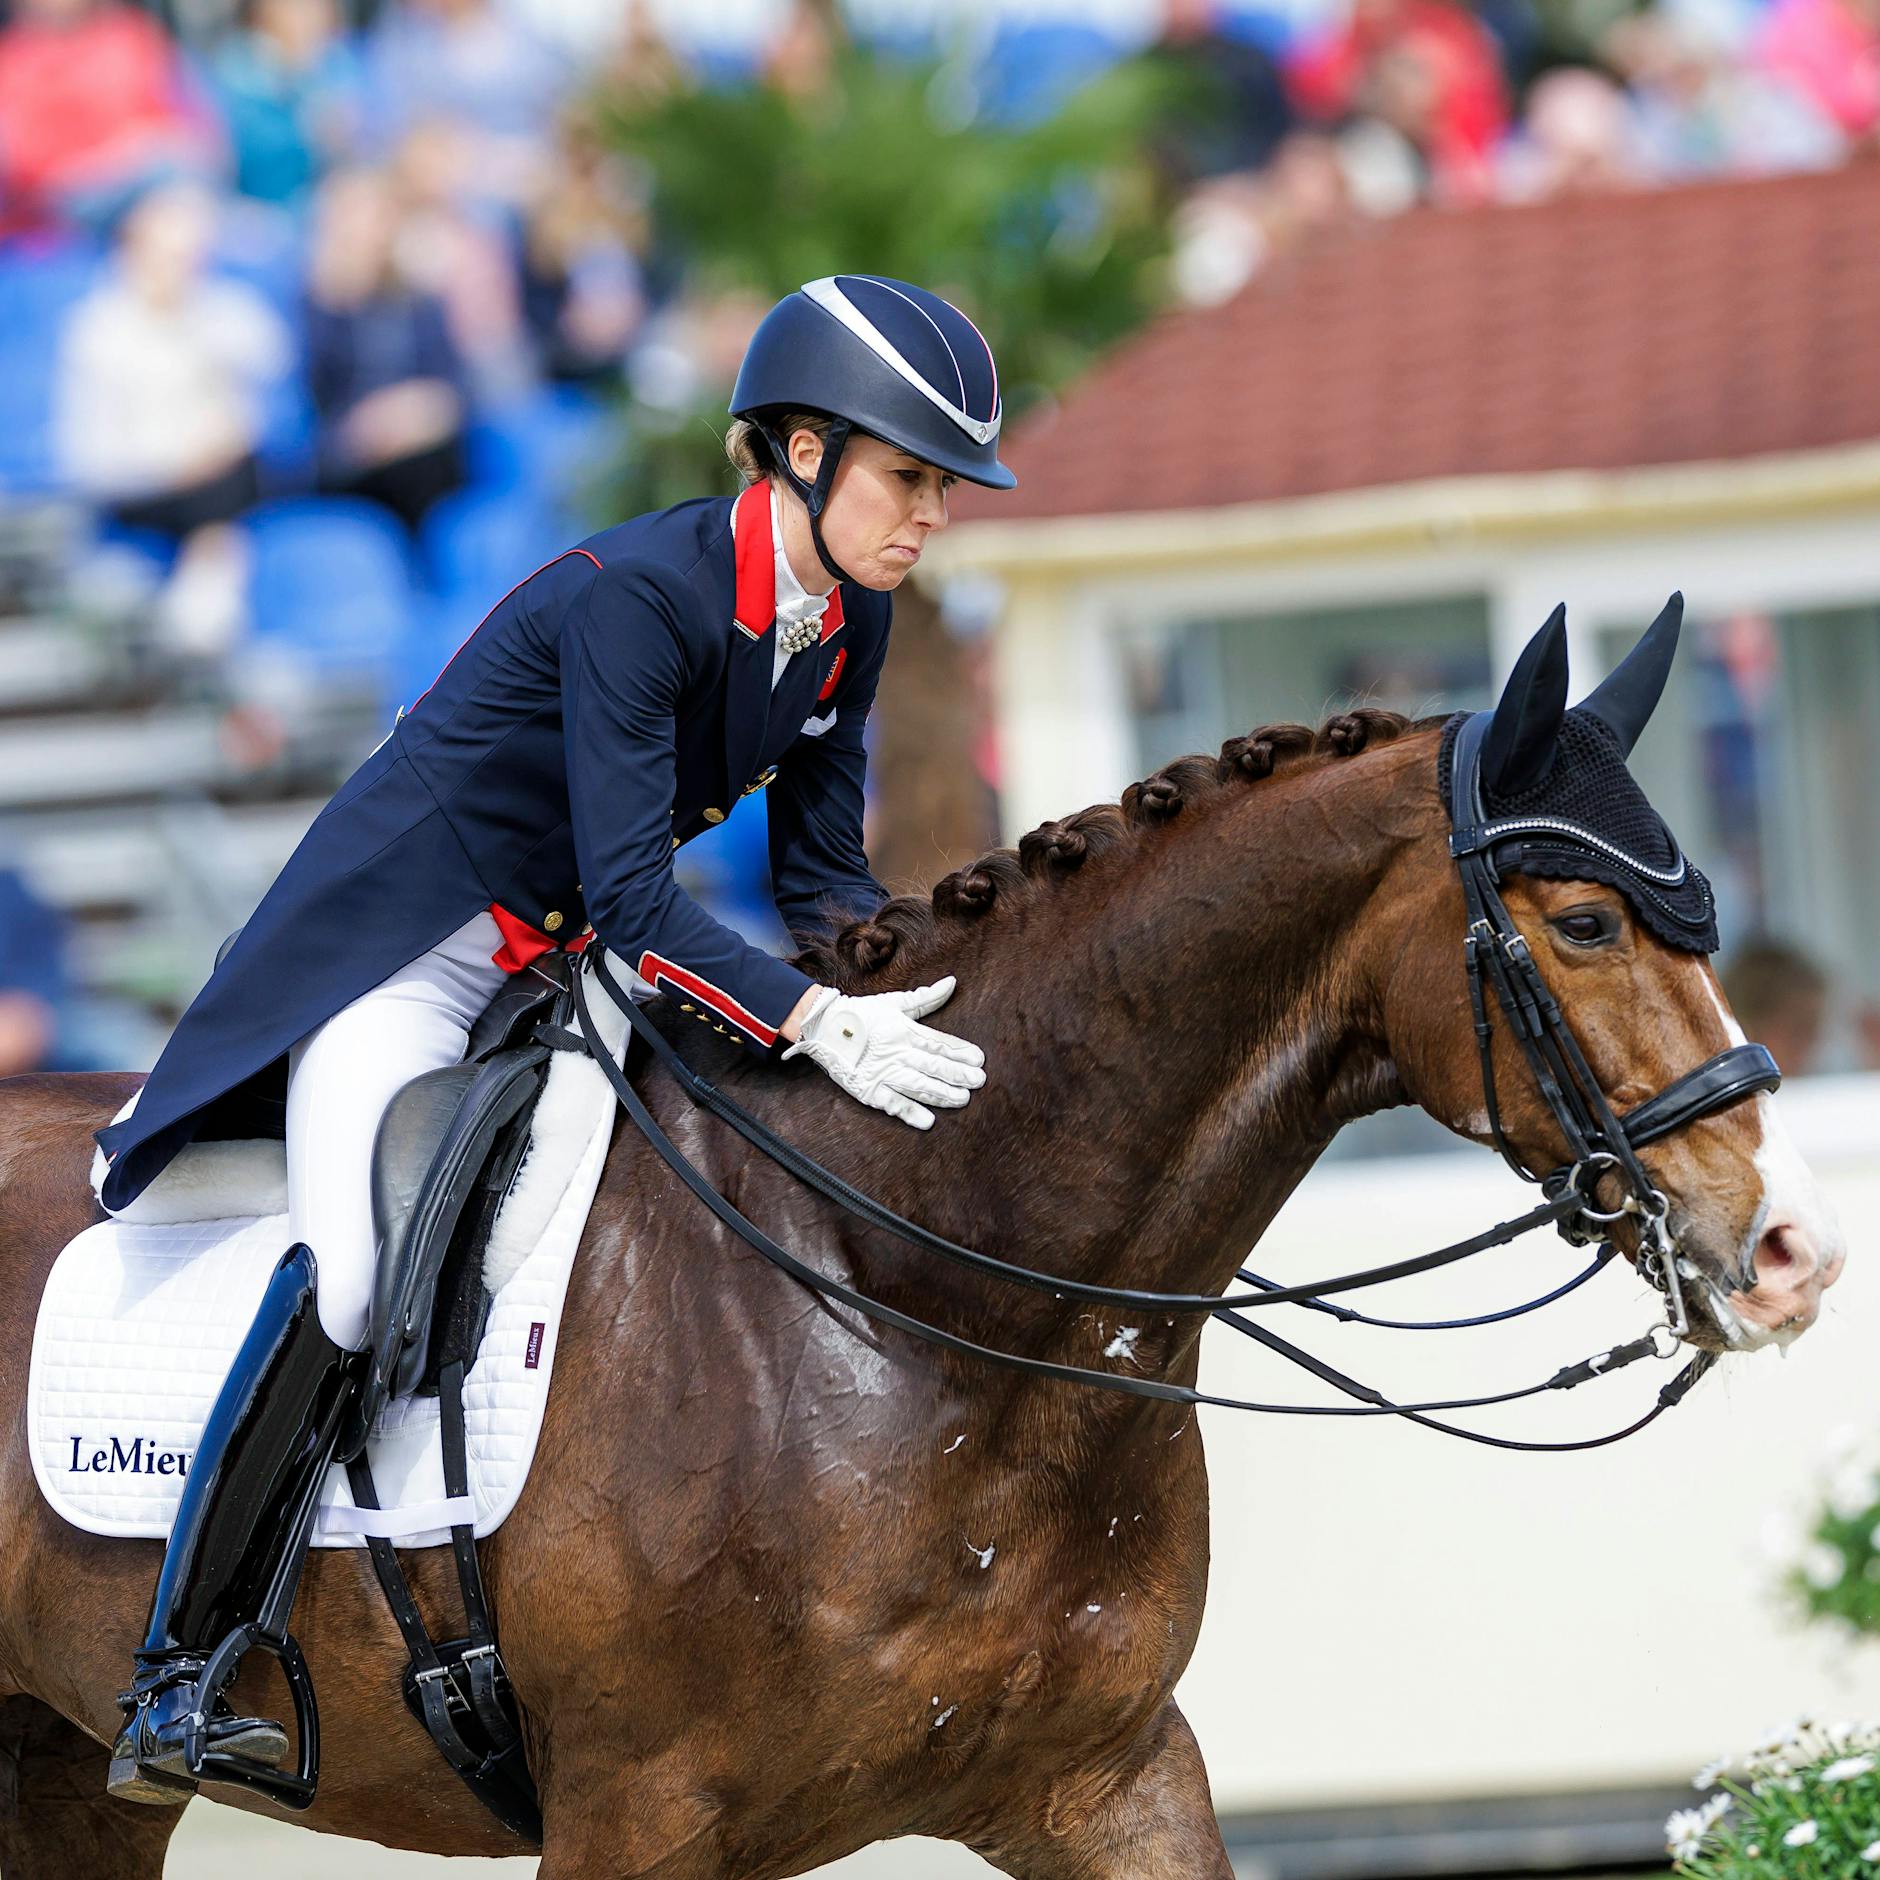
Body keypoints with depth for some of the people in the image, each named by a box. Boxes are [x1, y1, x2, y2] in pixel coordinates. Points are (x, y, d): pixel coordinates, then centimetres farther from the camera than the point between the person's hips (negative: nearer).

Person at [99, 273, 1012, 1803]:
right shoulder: (634, 596, -28)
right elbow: (630, 887, -32)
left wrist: (881, 986, -14)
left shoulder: (852, 618, -3)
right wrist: (819, 1022, -41)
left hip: (585, 958, 9)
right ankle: (174, 1681, -22)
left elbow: (821, 868, 5)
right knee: (355, 1270, -27)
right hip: (410, 943, -9)